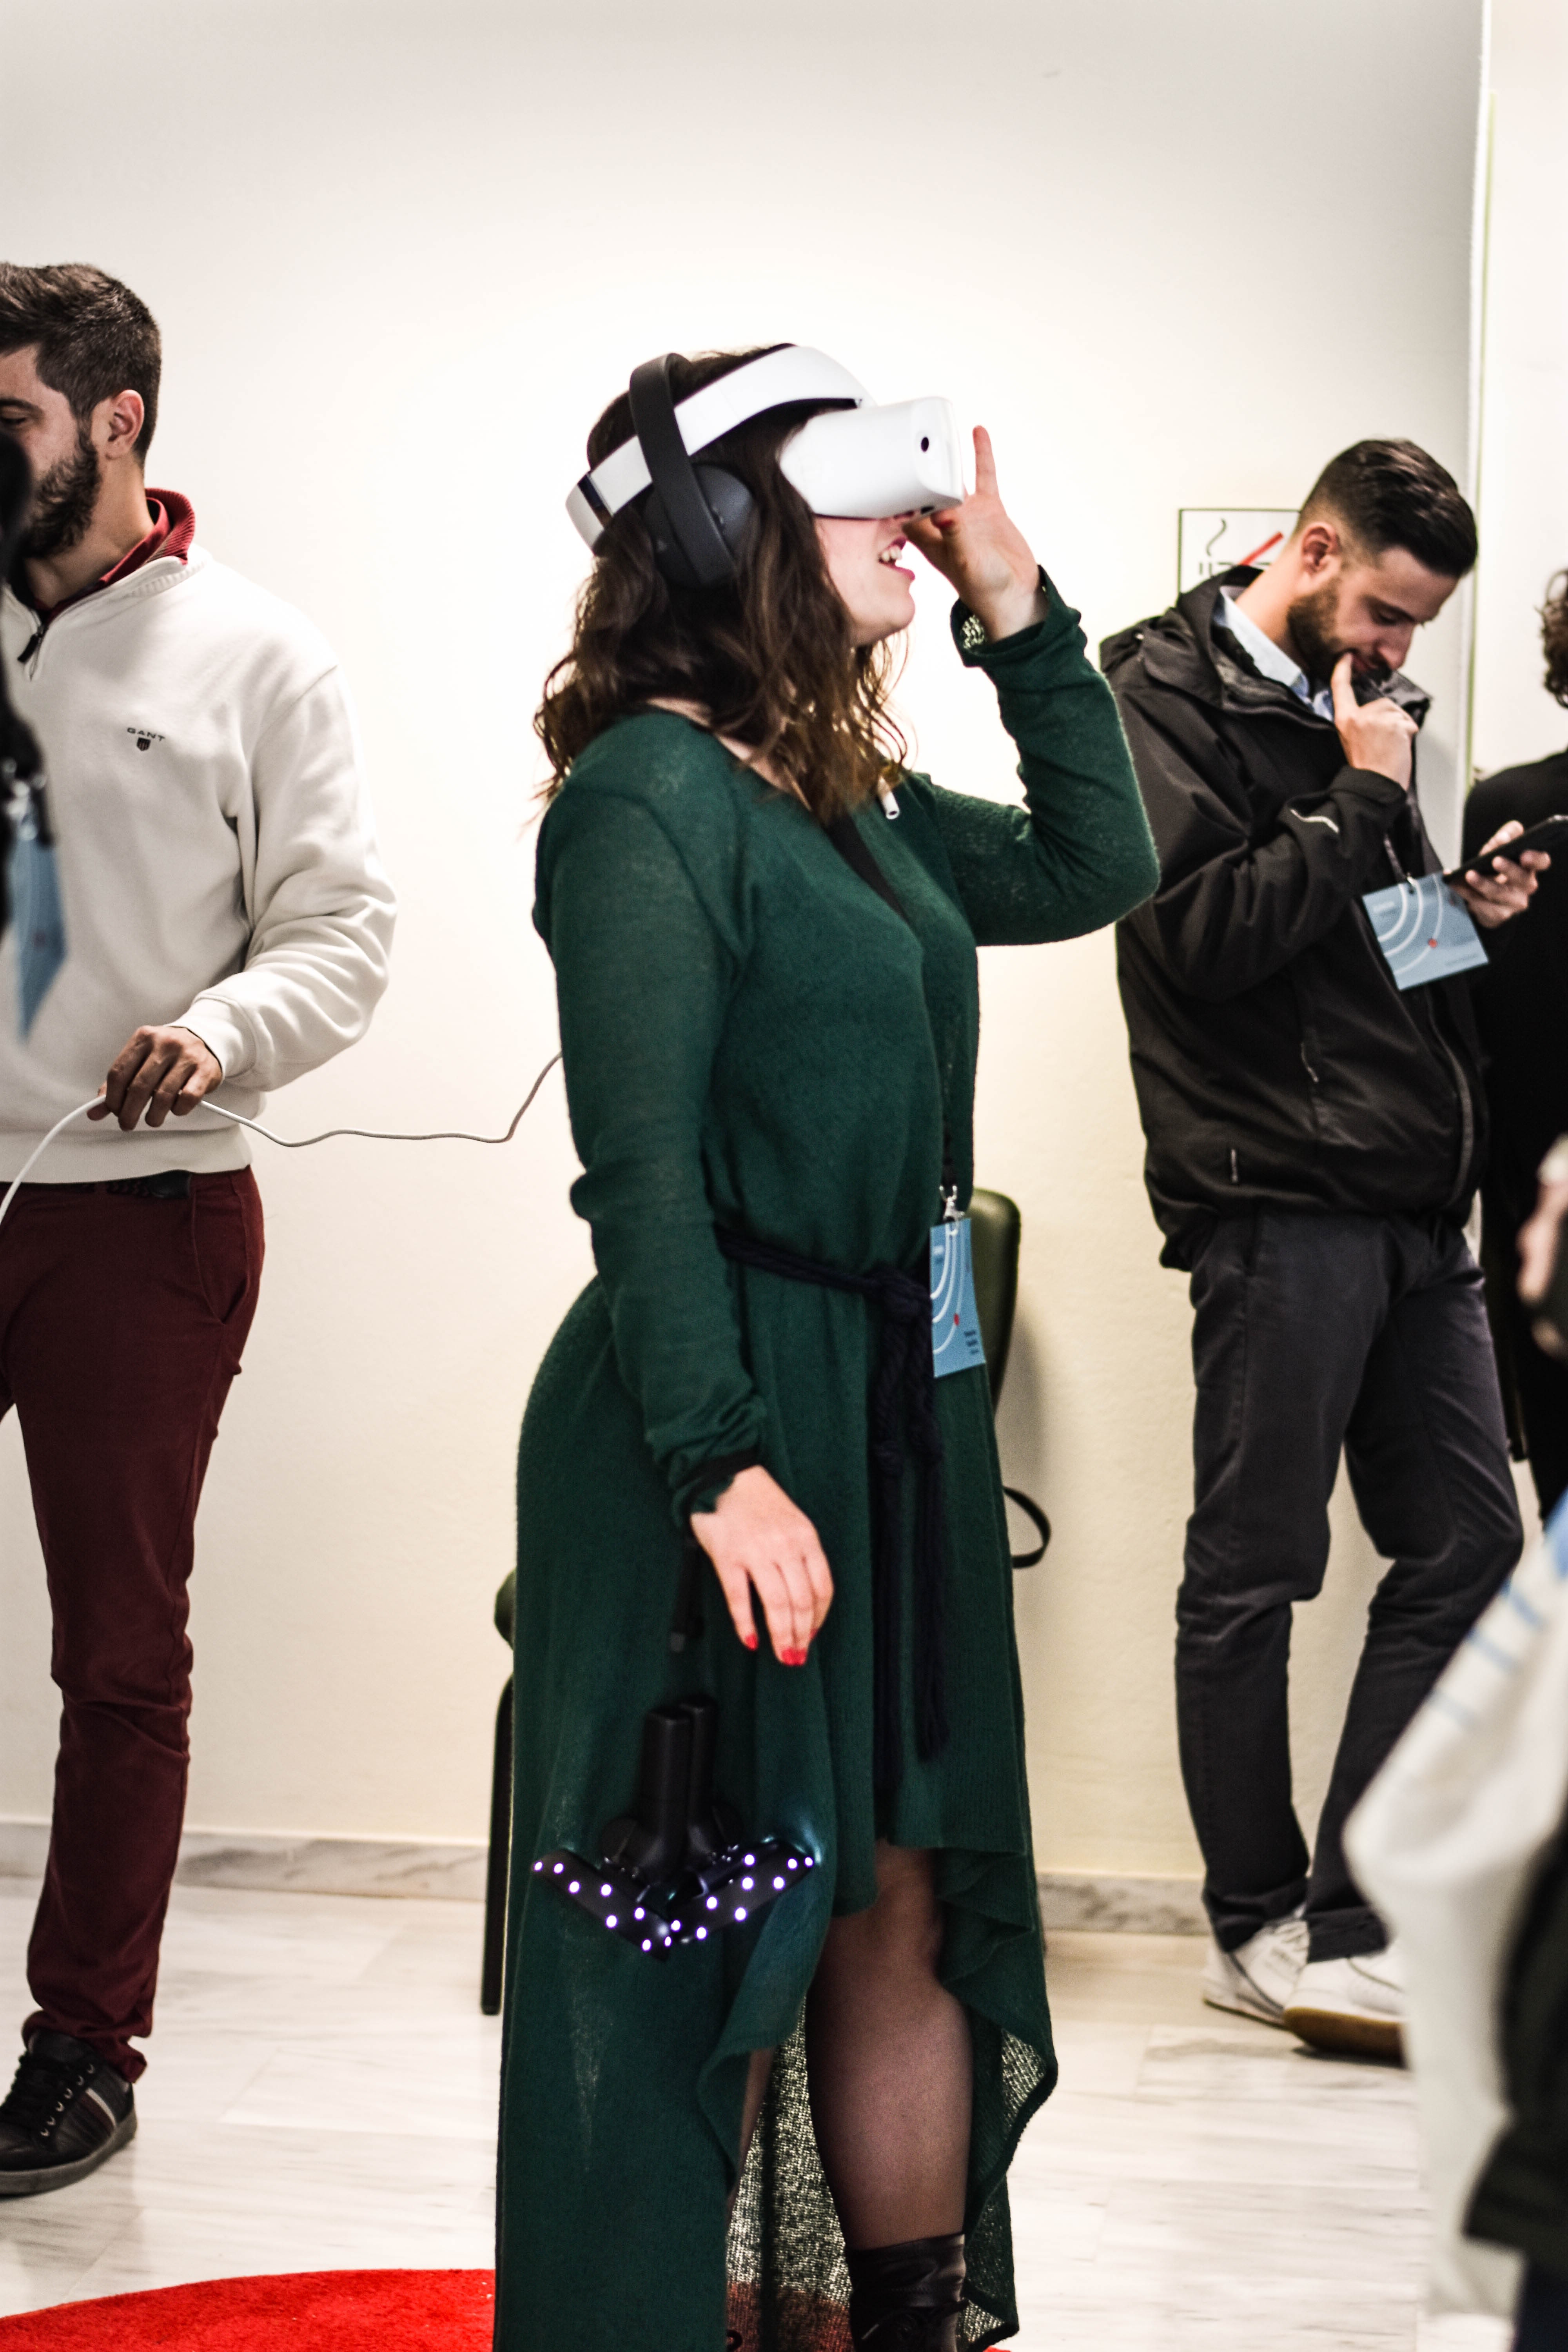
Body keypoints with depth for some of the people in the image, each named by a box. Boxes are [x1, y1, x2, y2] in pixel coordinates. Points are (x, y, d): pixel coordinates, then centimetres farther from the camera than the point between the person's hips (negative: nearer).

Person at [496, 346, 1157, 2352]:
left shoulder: (850, 802, 12)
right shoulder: (650, 792, -13)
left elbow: (1089, 867, 22)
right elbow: (641, 1169, -19)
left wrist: (1013, 599, 14)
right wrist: (723, 1465, -24)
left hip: (896, 1413, 8)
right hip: (724, 1416, -8)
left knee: (904, 1906, 13)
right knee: (709, 1950, 3)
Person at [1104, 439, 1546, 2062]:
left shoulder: (1359, 704, 20)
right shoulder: (1172, 692, -5)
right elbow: (1205, 929, -17)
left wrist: (1464, 909, 10)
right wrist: (1364, 798, -11)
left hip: (1409, 1200, 9)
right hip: (1278, 1200, -8)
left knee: (1467, 1546, 5)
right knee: (1253, 1575, 2)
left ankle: (1350, 1922, 12)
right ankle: (1260, 1928, 14)